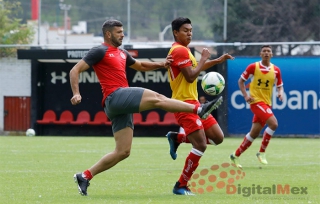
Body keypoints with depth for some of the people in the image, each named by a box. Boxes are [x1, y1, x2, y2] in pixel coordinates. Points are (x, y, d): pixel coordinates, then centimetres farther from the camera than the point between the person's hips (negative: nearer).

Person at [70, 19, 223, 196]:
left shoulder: (121, 53, 24)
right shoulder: (100, 51, -2)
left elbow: (140, 66, 38)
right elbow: (75, 71, -6)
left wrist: (160, 65, 21)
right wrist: (76, 93, -21)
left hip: (122, 105, 9)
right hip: (115, 97, -9)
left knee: (123, 152, 5)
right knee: (155, 98, -18)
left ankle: (84, 176, 8)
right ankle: (199, 110, -18)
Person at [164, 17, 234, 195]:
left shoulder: (183, 50, 17)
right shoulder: (180, 50, -14)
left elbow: (195, 68, 33)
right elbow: (190, 76, -21)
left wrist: (218, 61, 25)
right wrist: (204, 58, -10)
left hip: (193, 103, 10)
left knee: (218, 137, 10)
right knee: (201, 146, -15)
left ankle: (177, 138, 16)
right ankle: (181, 186, -5)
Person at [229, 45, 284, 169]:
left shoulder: (276, 70, 4)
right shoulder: (253, 67, -5)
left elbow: (280, 86, 15)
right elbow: (241, 81, 4)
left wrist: (280, 93, -8)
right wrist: (245, 95, -8)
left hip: (266, 103, 5)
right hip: (256, 101, -5)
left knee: (254, 133, 6)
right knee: (273, 123, -23)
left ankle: (236, 155, 20)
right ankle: (262, 152, -10)